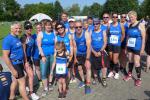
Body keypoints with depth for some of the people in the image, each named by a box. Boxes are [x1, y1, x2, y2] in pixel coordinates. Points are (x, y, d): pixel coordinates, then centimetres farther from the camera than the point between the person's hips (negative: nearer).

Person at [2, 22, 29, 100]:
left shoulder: (17, 38, 6)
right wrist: (13, 70, -21)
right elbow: (5, 56, -22)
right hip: (15, 64, -8)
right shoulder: (8, 39, -20)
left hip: (20, 63, 8)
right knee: (22, 82, -2)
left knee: (15, 80, 20)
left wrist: (25, 61, 13)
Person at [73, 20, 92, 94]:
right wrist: (75, 58, 3)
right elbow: (75, 47, -1)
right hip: (79, 54, 4)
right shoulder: (74, 35, -12)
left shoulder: (86, 34, -24)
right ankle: (83, 80, 40)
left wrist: (87, 59, -29)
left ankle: (88, 85, -12)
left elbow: (88, 47, -26)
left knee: (88, 67, -18)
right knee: (79, 68, 15)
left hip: (86, 53, -4)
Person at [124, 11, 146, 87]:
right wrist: (126, 46, 13)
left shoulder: (140, 25, -10)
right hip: (130, 46, 5)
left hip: (137, 47, -5)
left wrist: (142, 48, -14)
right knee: (130, 61, 16)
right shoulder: (129, 25, 6)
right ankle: (129, 74, 32)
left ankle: (139, 78, 10)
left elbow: (143, 38, -11)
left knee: (136, 63, -5)